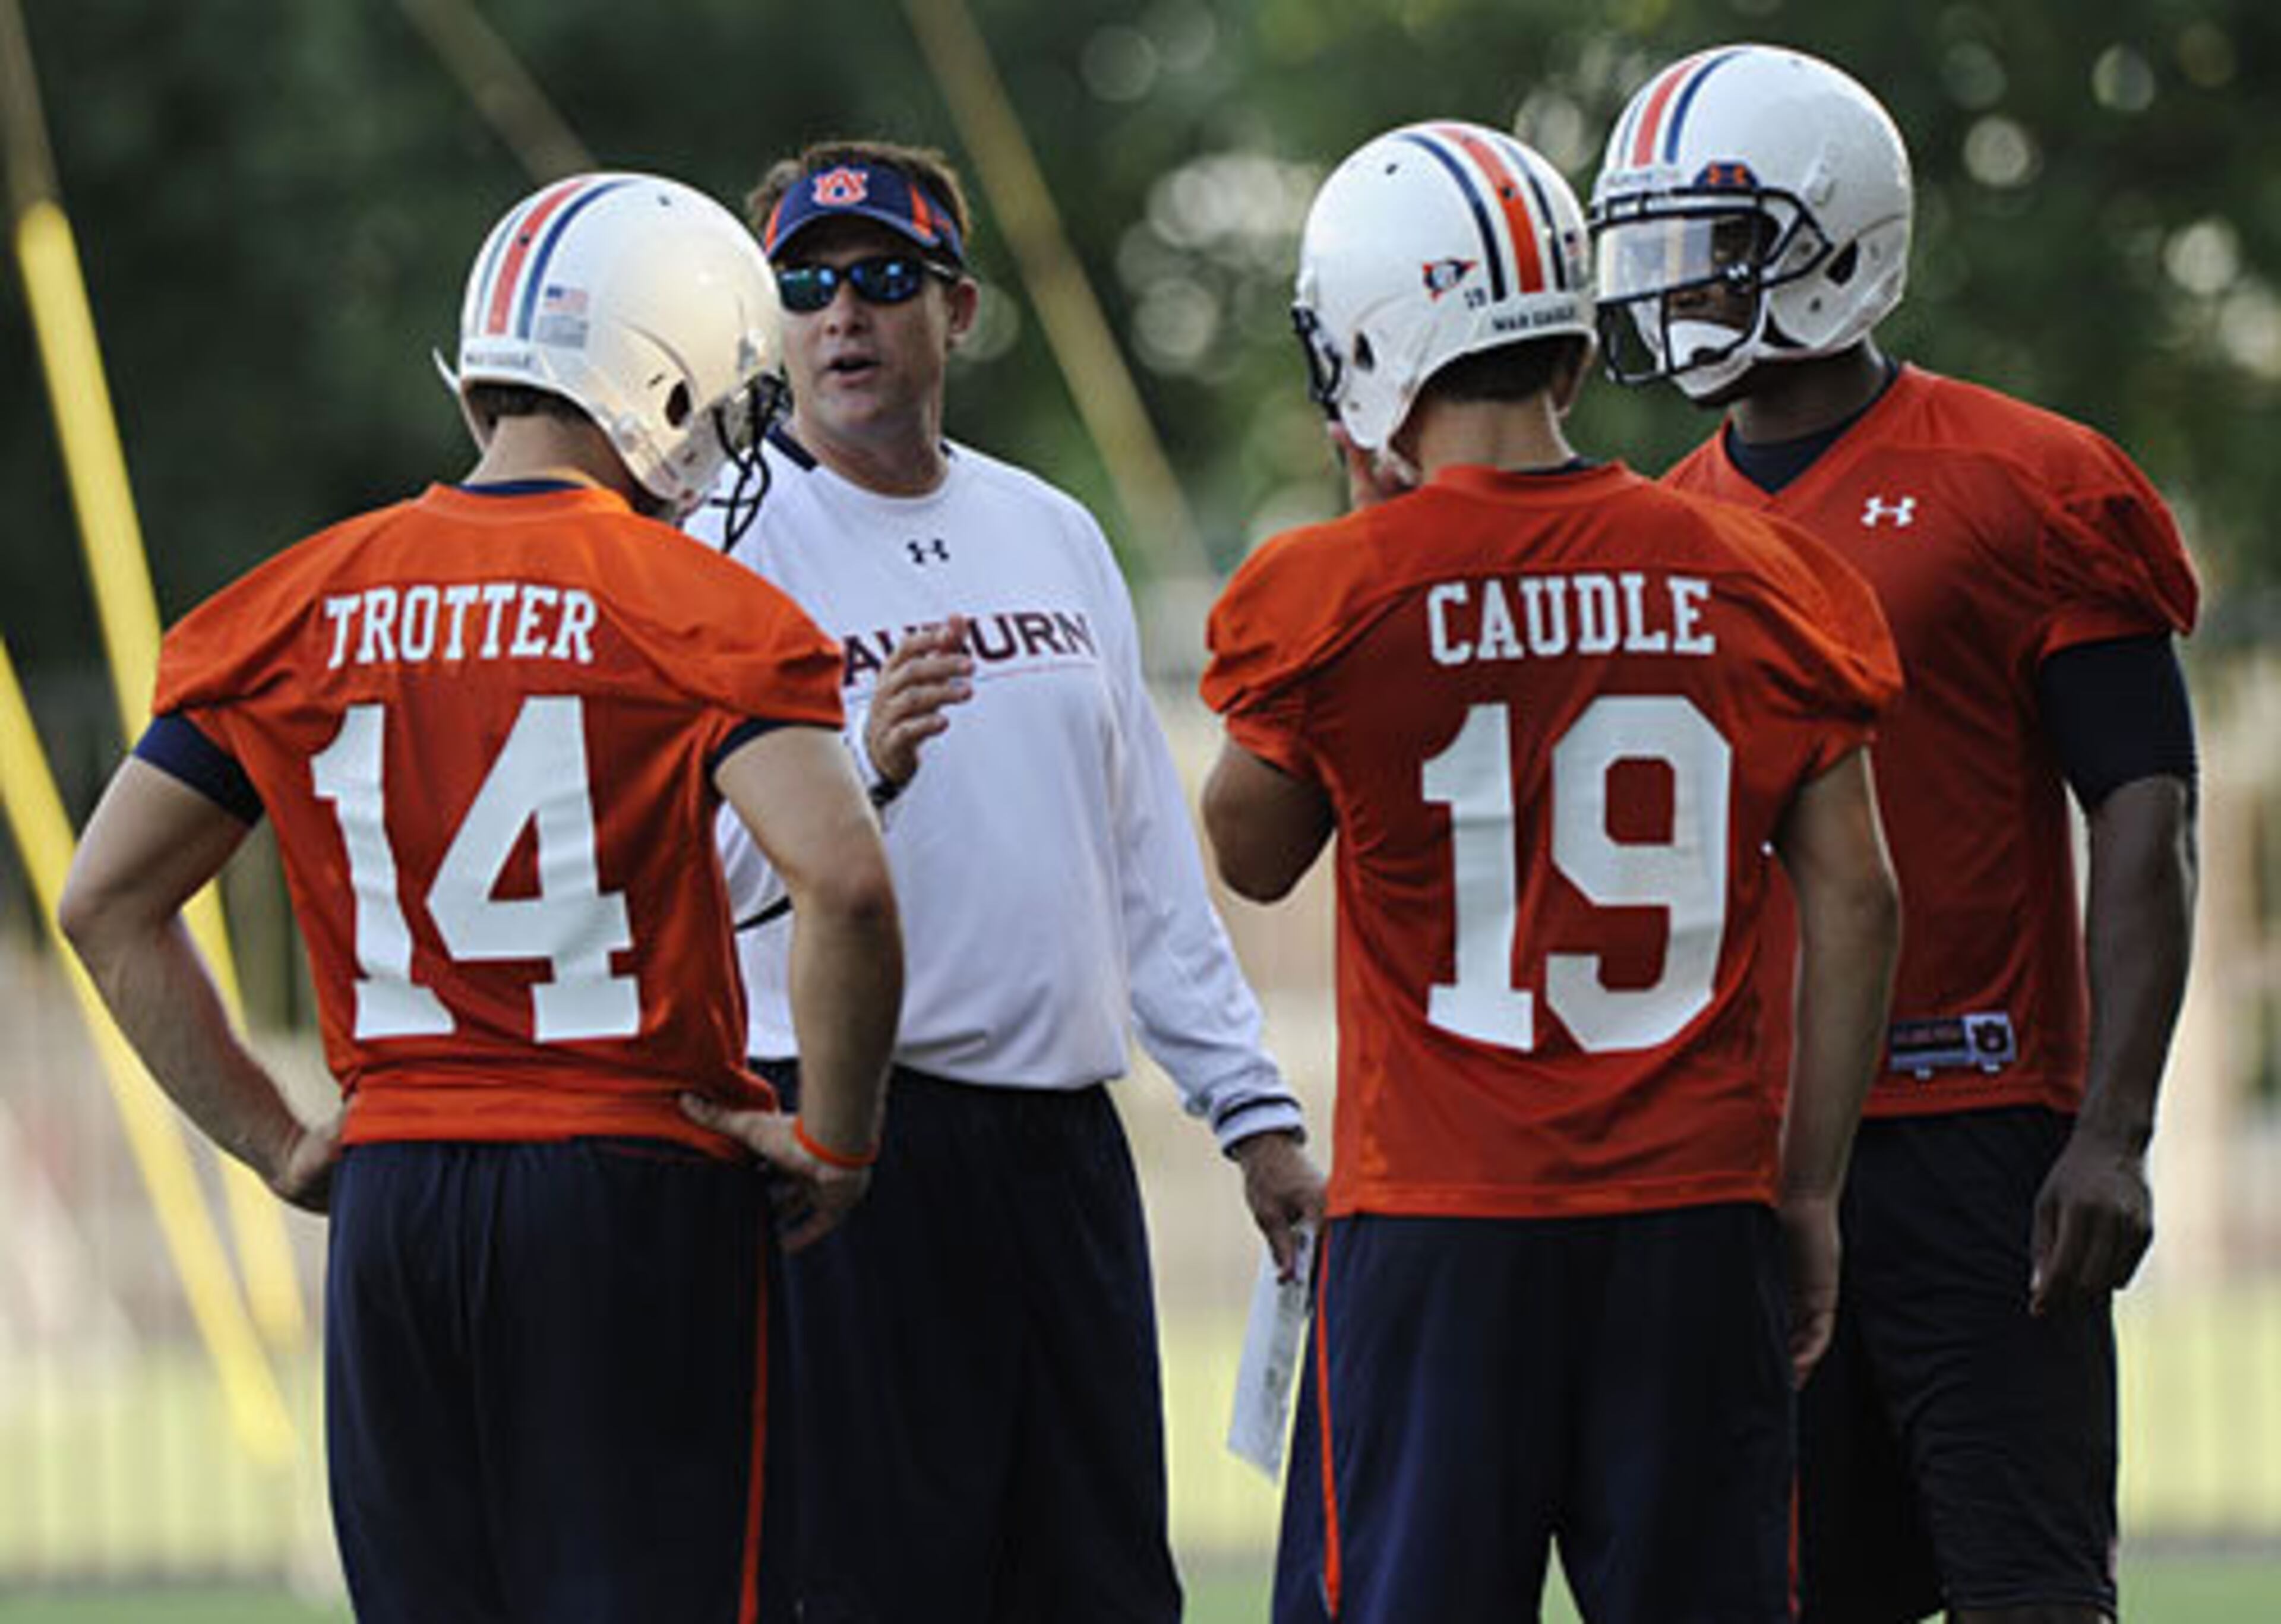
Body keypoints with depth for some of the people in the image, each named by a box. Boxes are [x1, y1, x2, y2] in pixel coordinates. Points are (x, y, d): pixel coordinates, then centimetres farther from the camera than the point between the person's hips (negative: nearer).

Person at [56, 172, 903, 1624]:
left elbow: (109, 904, 11)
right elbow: (842, 884, -19)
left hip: (394, 1182, 4)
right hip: (634, 1184, -4)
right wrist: (835, 1142, -5)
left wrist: (279, 1144, 14)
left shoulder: (305, 611, 9)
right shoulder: (694, 609, -6)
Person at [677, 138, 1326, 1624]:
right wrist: (855, 772, -32)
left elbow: (1149, 851, 18)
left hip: (1064, 1134, 6)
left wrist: (1254, 1111, 15)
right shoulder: (730, 552, -5)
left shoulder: (1052, 536, 15)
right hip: (855, 1139, -6)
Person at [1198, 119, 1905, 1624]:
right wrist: (1810, 1190, 11)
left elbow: (1256, 858, 12)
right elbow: (1855, 900, 3)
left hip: (1441, 1218, -2)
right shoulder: (1756, 580, 2)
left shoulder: (1340, 596, -5)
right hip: (1696, 1211, 2)